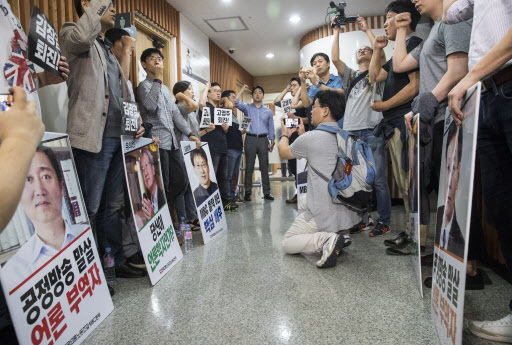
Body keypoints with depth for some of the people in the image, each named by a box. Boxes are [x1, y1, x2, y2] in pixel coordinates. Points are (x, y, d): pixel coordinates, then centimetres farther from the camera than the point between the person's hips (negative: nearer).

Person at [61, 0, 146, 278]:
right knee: (90, 209, -4)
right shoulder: (71, 33, 4)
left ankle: (117, 261, 24)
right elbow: (79, 37, -23)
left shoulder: (108, 51, 27)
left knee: (113, 206, 13)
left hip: (118, 138, 8)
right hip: (93, 138, -8)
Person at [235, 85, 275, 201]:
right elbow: (236, 103, -7)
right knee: (249, 166, 0)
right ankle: (248, 192, 6)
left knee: (264, 166, 2)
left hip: (263, 139, 1)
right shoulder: (247, 107, 10)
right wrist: (243, 90, -1)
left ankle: (266, 192, 7)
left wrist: (272, 142, 9)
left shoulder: (268, 111, 15)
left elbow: (271, 128, 16)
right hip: (250, 139, -1)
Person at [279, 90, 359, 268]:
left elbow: (283, 152, 6)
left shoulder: (310, 138, -15)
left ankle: (325, 239, -14)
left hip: (324, 216, -7)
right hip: (348, 215, 7)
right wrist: (302, 134, 32)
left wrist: (285, 134, 25)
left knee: (286, 244, 12)